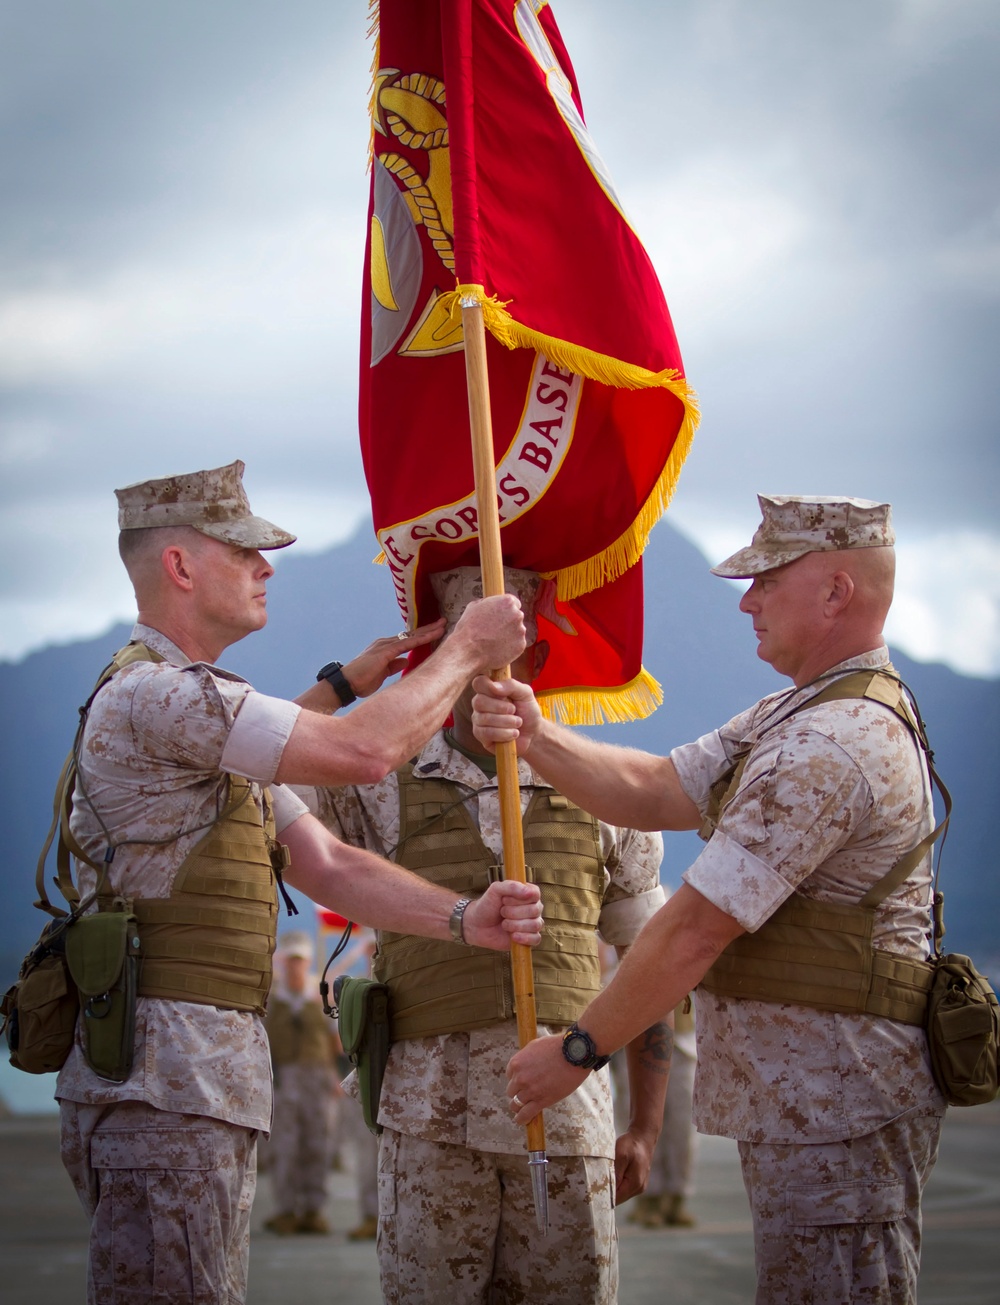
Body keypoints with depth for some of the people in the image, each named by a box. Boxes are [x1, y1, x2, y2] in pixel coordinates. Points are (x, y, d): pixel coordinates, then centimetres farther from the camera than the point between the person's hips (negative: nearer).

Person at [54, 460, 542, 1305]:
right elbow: (364, 752, -20)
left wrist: (462, 918, -1)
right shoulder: (154, 694, -14)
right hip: (161, 1083, -11)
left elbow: (325, 864, 14)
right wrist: (466, 653, -5)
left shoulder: (203, 711, 21)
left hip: (206, 1082, 11)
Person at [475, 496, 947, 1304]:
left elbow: (695, 930, -20)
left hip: (836, 1113, -11)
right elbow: (655, 793, 12)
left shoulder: (830, 746, -21)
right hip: (802, 1108, 11)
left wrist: (578, 1050, -11)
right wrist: (535, 738, -4)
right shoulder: (799, 716, 16)